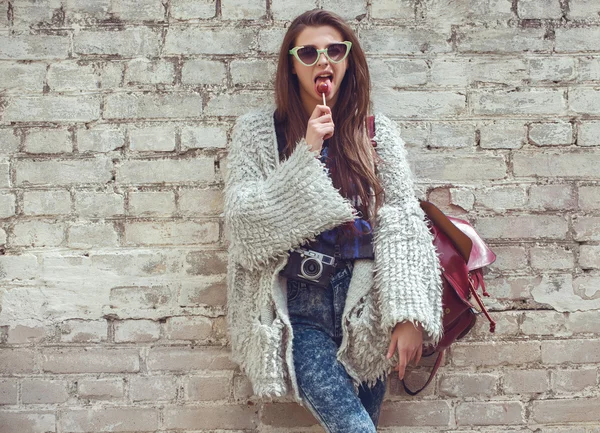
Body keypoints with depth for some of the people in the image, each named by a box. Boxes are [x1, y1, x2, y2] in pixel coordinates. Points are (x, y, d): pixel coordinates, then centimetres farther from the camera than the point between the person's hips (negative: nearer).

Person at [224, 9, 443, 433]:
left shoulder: (378, 132, 6)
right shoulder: (258, 130, 4)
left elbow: (402, 223, 0)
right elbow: (244, 221, -4)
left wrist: (409, 314, -10)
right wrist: (307, 156, -12)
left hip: (366, 305, 2)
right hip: (298, 308, -2)